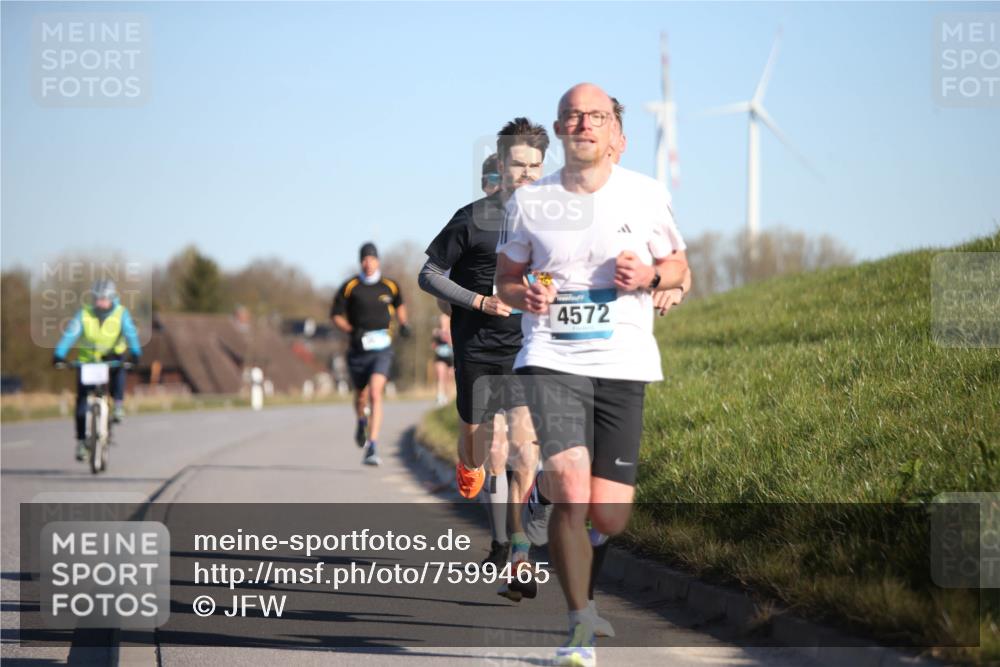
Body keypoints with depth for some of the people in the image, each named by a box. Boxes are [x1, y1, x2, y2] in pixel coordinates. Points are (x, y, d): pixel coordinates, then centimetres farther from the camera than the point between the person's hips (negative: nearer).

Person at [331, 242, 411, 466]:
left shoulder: (390, 286, 2)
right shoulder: (349, 287, -3)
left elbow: (399, 304, 24)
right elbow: (336, 315, 1)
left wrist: (403, 324, 8)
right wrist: (351, 331, -15)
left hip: (382, 349, -1)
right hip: (358, 349, 1)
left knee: (375, 395, -18)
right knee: (361, 396, 16)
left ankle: (371, 449, -22)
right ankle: (361, 422, 53)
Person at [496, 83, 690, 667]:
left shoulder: (648, 195, 4)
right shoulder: (529, 202, 5)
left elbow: (679, 267, 15)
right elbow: (506, 277, 16)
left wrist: (649, 277, -8)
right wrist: (524, 295, -7)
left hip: (624, 361, 1)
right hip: (551, 358, -1)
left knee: (608, 515, -1)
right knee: (569, 489, -20)